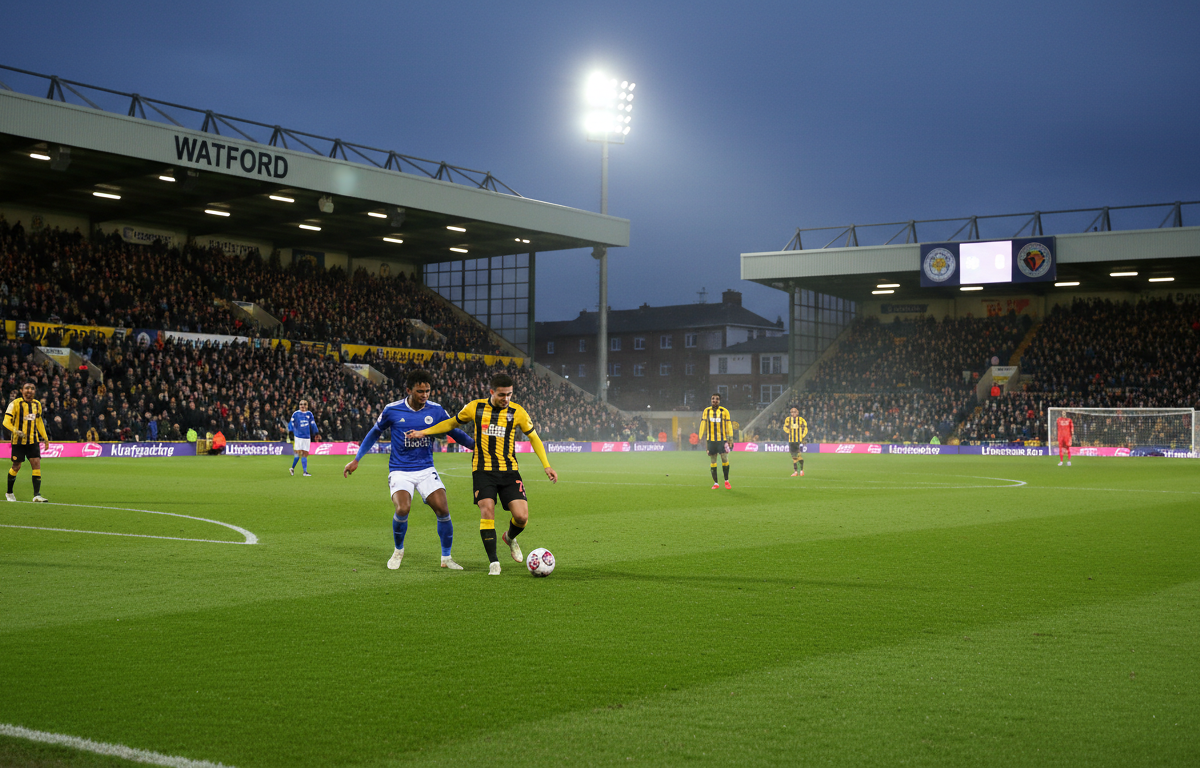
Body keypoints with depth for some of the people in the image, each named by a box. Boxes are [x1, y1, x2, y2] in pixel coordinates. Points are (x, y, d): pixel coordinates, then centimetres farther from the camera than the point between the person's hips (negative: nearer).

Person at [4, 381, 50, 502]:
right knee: (16, 466, 3)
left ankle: (37, 495, -9)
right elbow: (6, 421, -12)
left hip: (33, 440, 4)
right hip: (18, 441, -4)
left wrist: (45, 438, 20)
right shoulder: (15, 404, -7)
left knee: (37, 464, -8)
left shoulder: (37, 404, 10)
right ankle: (9, 493, 23)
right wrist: (15, 431, -30)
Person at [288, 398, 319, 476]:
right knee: (298, 453, -8)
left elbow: (313, 424, 16)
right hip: (298, 436, -3)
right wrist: (291, 431, -11)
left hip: (307, 437, 3)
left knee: (305, 454, 2)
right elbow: (292, 423, 1)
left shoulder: (309, 414, 9)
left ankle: (305, 471, 1)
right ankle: (292, 468, 11)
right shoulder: (296, 414, 1)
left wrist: (316, 432, 16)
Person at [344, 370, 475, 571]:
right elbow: (375, 433, 10)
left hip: (426, 470, 2)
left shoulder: (436, 410, -1)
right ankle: (398, 550, 6)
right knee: (402, 509, -24)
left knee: (443, 509, -12)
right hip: (400, 470, -2)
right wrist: (356, 459, 12)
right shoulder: (392, 410, -5)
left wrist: (476, 445, -2)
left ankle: (446, 558, 7)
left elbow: (455, 432, 12)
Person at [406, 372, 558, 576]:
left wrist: (546, 466, 3)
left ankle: (510, 538, 26)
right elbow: (452, 423, 17)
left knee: (521, 517, -11)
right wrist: (424, 432, 13)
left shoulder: (517, 412, -1)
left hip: (509, 471, 0)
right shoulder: (475, 407, 0)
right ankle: (493, 561, -6)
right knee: (487, 510, -18)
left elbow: (533, 437, 10)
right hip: (483, 469, 0)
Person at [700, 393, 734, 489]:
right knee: (712, 461, 3)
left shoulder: (724, 411, 3)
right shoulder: (706, 411, 8)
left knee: (725, 459, -8)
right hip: (711, 440, 2)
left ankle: (726, 481, 9)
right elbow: (703, 424, 11)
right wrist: (701, 437, 7)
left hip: (722, 439, -2)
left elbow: (729, 424, 4)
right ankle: (715, 483, 10)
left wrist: (730, 437, -2)